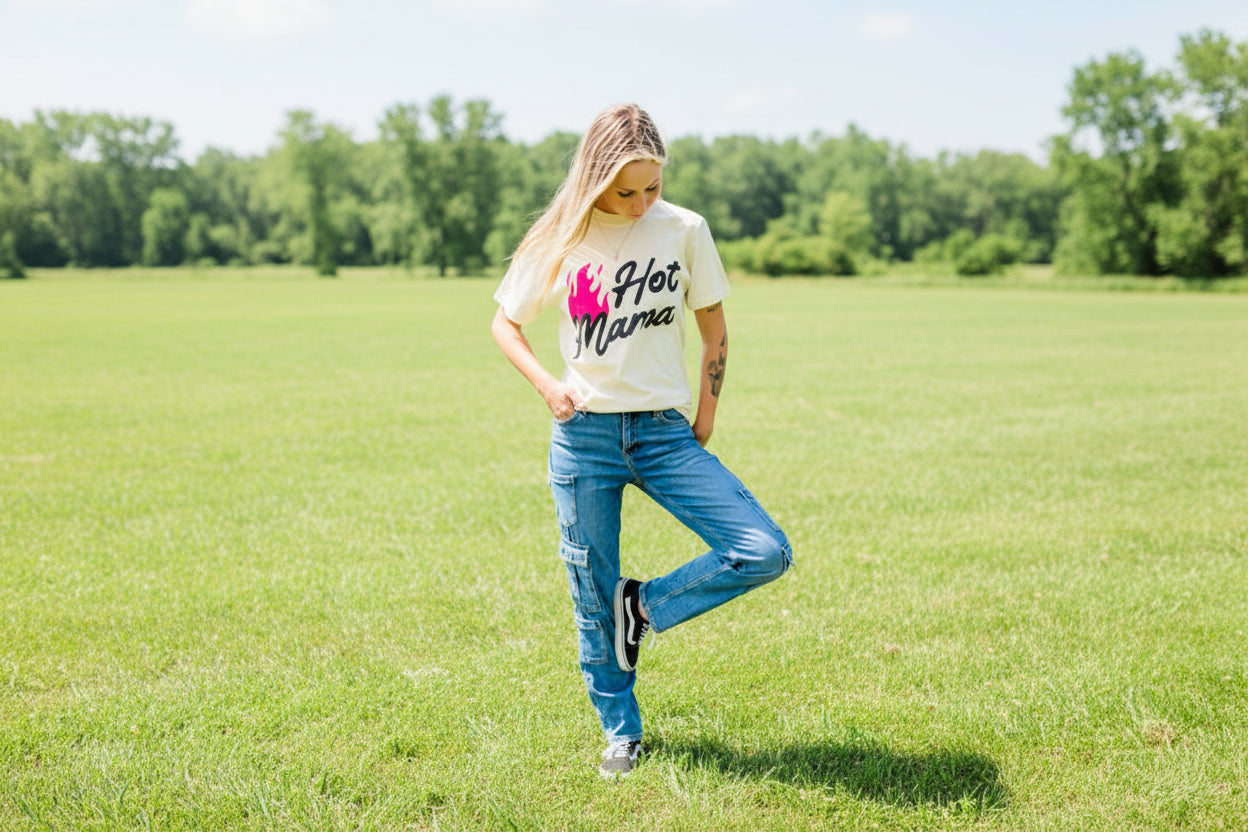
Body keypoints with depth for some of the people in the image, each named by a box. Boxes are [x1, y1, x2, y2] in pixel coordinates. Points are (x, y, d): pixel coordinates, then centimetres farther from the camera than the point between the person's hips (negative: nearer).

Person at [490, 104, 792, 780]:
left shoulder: (684, 231, -1)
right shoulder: (559, 242, -2)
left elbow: (714, 330, 8)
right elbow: (505, 323, 9)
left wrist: (704, 424, 4)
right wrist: (545, 383, -8)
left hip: (665, 431, 1)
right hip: (584, 433, -1)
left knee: (766, 554, -13)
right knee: (593, 597, 5)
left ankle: (644, 606, 9)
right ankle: (621, 732, 27)